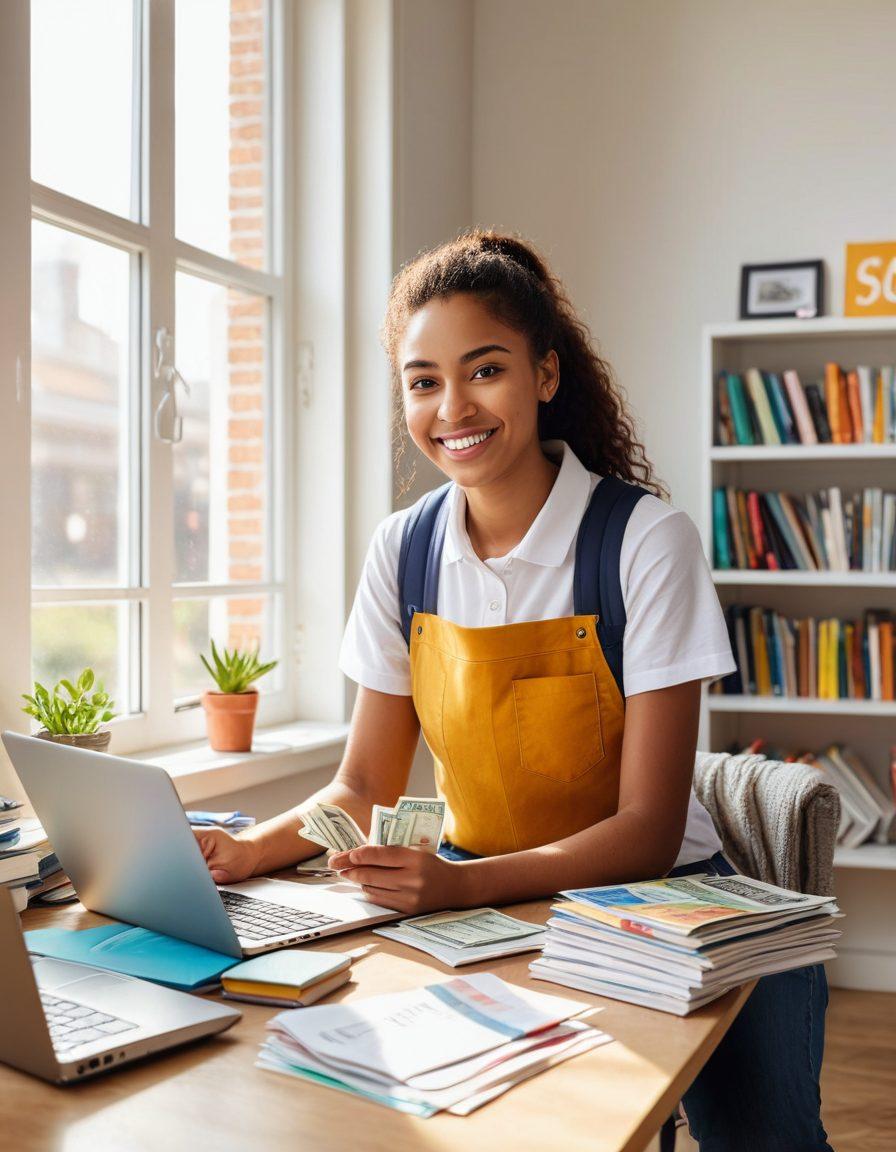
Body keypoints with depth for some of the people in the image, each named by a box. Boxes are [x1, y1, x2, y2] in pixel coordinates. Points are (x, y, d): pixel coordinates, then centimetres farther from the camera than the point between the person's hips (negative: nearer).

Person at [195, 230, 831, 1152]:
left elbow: (647, 831, -16)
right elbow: (364, 789, 4)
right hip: (477, 900, 4)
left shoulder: (644, 539, -14)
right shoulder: (402, 551, -1)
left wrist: (465, 881, -31)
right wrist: (251, 849, -16)